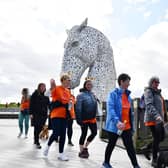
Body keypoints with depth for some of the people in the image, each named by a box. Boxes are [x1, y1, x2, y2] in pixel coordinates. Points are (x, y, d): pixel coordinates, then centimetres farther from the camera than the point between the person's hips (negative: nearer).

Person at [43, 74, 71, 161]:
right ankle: (48, 146, 18)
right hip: (56, 115, -6)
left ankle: (61, 153, 14)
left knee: (63, 135, 6)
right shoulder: (56, 88, -7)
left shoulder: (68, 91, 13)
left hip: (64, 115, 7)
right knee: (56, 133, -11)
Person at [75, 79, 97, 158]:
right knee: (84, 134, 3)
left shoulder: (92, 94, 8)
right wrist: (79, 119, -18)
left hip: (92, 118, 6)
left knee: (94, 132, 6)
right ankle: (81, 151, 19)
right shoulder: (81, 95, -12)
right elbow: (78, 108, -15)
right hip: (84, 118, -6)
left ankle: (85, 147, 26)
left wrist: (94, 115, 12)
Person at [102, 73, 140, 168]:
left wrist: (132, 125, 14)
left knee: (130, 146, 3)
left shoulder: (128, 95, 11)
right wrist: (117, 121, -35)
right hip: (114, 125, -5)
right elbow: (110, 109, -23)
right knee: (112, 144, 10)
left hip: (127, 126, 5)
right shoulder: (113, 94, -11)